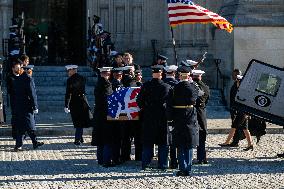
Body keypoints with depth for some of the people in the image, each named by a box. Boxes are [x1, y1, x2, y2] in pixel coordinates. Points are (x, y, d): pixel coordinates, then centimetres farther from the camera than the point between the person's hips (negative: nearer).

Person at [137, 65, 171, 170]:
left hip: (148, 118, 1)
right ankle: (163, 165, 8)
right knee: (163, 142, 7)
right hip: (163, 118, -1)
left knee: (147, 142, 9)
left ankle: (145, 164, 9)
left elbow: (139, 101, -3)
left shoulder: (146, 86, -6)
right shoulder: (167, 87, -8)